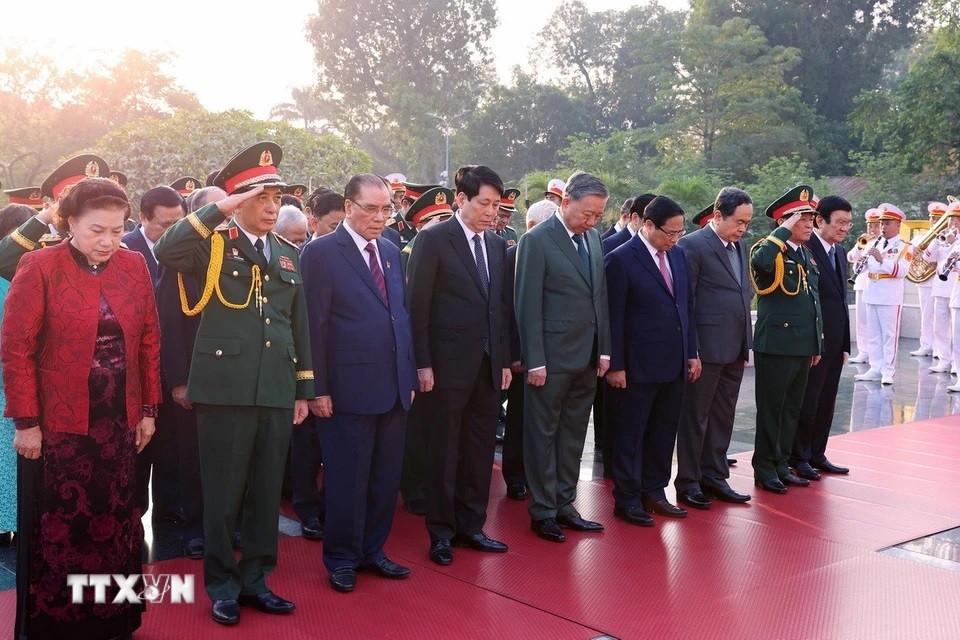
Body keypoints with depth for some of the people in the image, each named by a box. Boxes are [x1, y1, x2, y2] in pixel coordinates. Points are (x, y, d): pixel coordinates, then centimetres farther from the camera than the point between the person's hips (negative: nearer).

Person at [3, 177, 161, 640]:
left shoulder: (135, 266, 4)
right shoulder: (39, 267, -7)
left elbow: (149, 342, 8)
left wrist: (149, 409, 6)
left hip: (120, 423, 4)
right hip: (58, 424, -3)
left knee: (115, 525, 12)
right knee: (58, 530, 7)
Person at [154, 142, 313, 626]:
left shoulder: (290, 254, 13)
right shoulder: (213, 244, 0)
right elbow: (166, 252, -22)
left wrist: (303, 389, 13)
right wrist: (219, 210, -21)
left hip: (276, 391, 5)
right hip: (224, 388, -4)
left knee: (266, 493, 11)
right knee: (223, 494, 5)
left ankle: (255, 580, 25)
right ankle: (223, 586, 19)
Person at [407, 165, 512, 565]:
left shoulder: (497, 246, 11)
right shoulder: (433, 239, -6)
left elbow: (501, 306, 13)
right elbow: (418, 305, -9)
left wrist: (505, 360, 10)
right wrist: (423, 363, -12)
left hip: (488, 364, 6)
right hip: (448, 364, -5)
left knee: (480, 449, 10)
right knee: (444, 451, 5)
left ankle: (471, 526, 23)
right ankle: (441, 533, 17)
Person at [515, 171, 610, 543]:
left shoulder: (593, 238, 10)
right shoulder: (537, 240, -11)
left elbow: (600, 296, 14)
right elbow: (528, 305, -13)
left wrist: (604, 349, 9)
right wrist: (535, 361, -15)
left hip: (588, 357, 7)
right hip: (553, 356, -7)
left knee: (573, 433, 13)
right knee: (543, 434, 5)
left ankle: (564, 504, 24)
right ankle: (543, 511, 15)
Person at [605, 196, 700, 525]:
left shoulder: (678, 255, 9)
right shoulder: (621, 259, -11)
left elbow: (687, 306, 14)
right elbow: (614, 317, -11)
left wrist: (692, 352, 11)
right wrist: (615, 366, -12)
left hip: (675, 362, 7)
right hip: (640, 364, -6)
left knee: (664, 432, 14)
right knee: (631, 433, 4)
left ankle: (654, 492, 26)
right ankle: (627, 500, 14)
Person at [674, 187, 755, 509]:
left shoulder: (740, 246, 14)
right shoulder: (693, 245, -10)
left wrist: (746, 343, 14)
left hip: (735, 349, 8)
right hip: (707, 347, -8)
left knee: (723, 417, 14)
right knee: (695, 417, 3)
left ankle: (714, 476, 24)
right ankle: (688, 482, 12)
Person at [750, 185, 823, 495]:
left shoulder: (807, 255, 15)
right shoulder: (770, 251, -10)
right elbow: (762, 262, -38)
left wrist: (818, 344, 18)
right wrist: (785, 231, -25)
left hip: (803, 346, 8)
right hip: (775, 345, -8)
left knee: (792, 410, 14)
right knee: (771, 409, 2)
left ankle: (781, 464, 25)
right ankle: (764, 468, 12)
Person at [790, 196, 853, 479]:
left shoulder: (840, 253, 13)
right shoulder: (804, 249, -14)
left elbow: (841, 299, 16)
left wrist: (845, 343, 14)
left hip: (834, 342, 8)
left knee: (826, 402, 14)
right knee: (806, 401, 2)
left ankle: (817, 455, 25)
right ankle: (798, 458, 15)